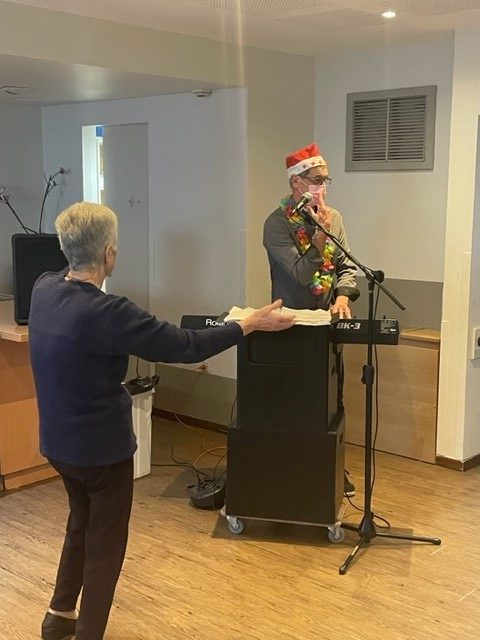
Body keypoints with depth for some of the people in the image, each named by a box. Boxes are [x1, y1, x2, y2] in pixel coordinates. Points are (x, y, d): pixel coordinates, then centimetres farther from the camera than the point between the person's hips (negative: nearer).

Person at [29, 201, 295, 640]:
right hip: (102, 445, -8)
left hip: (57, 439, 8)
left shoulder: (43, 290, -7)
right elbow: (185, 346, -23)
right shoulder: (106, 312, -30)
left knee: (81, 522, 29)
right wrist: (251, 324, -12)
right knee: (105, 542, 12)